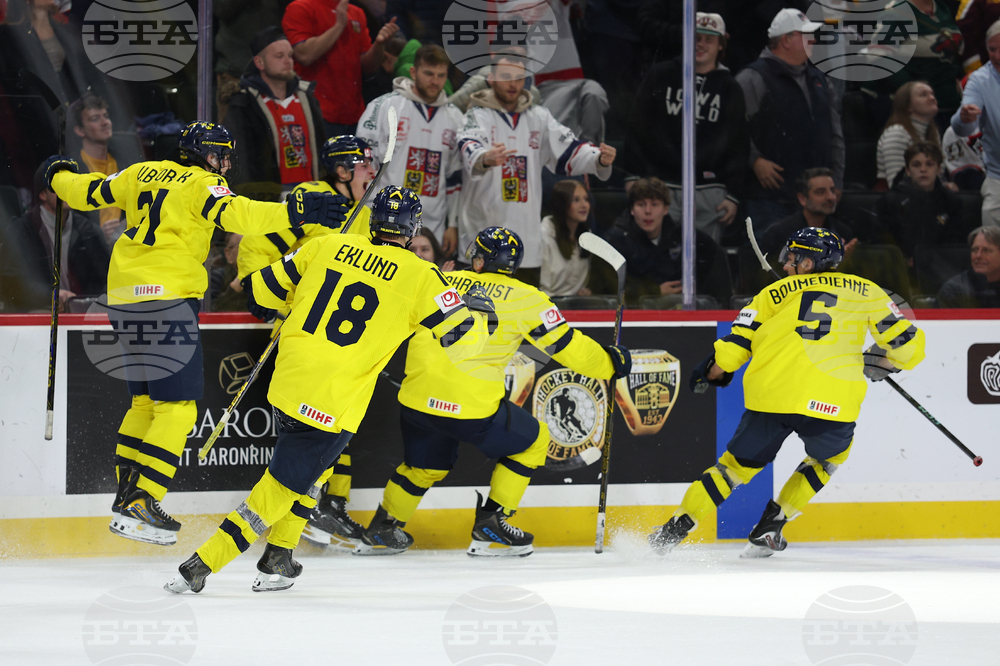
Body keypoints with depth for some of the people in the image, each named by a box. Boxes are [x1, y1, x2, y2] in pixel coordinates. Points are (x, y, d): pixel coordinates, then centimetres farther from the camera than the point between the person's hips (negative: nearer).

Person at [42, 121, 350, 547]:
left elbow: (87, 193, 26)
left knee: (146, 400, 19)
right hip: (167, 297, -8)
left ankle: (126, 494, 20)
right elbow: (235, 216, -21)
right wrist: (295, 213, -25)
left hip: (123, 297, 8)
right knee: (177, 405, -7)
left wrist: (60, 176, 46)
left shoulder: (142, 174, 17)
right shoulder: (202, 184, -3)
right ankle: (142, 503, -15)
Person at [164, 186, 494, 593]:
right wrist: (475, 312, 18)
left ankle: (278, 561, 29)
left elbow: (264, 288, 14)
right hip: (333, 404, -5)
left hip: (287, 380, 5)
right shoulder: (419, 277, -4)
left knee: (314, 467, 29)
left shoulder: (328, 246, 7)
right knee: (281, 488, 2)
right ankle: (199, 566, -3)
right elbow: (459, 339, -3)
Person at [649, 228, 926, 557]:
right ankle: (773, 522, 20)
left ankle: (676, 528, 13)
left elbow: (734, 347, 12)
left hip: (771, 394, 1)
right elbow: (908, 344, 15)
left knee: (740, 461, 20)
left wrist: (711, 374, 31)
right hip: (831, 404, -1)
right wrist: (878, 363, 36)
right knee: (831, 453, 30)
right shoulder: (865, 292, 17)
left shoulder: (776, 292, 17)